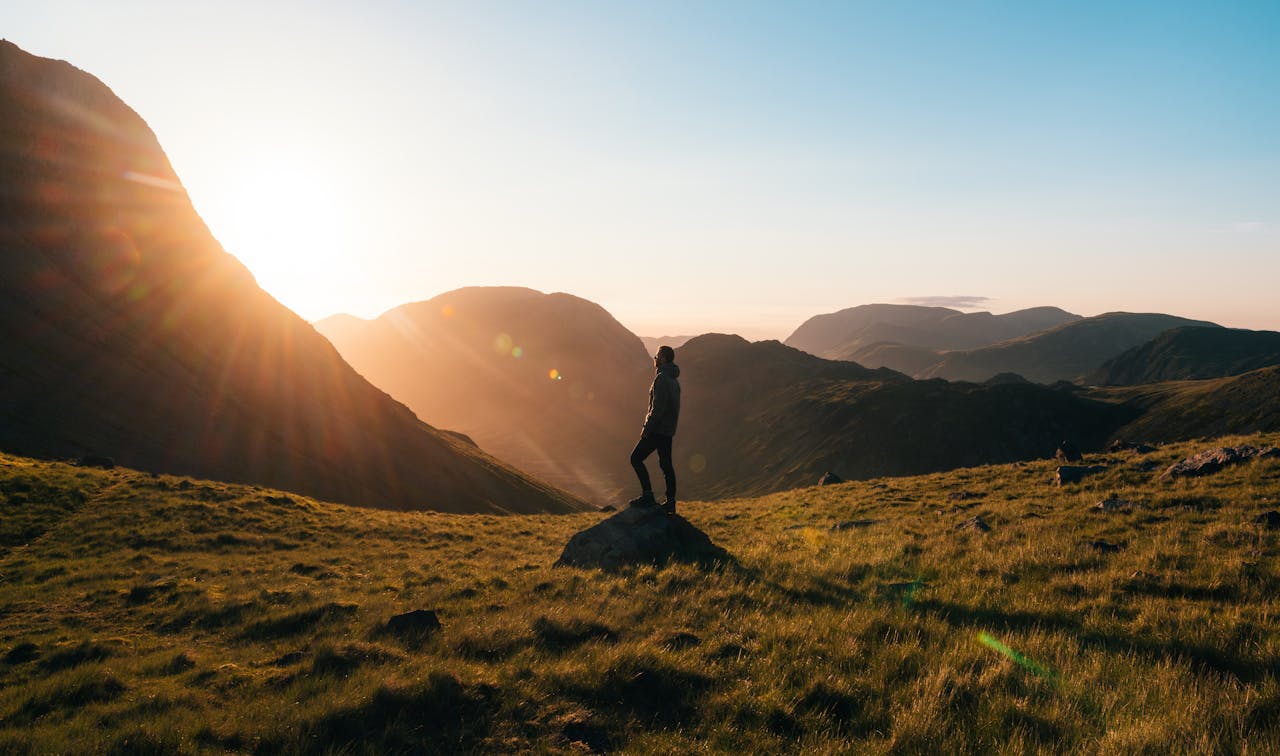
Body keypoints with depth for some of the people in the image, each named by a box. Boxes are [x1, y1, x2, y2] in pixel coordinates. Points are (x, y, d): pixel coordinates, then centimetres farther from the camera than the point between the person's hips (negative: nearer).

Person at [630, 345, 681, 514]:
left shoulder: (662, 379, -16)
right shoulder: (674, 379, 16)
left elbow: (659, 407, -23)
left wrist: (647, 428, -18)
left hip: (658, 429, -10)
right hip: (668, 430, 10)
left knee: (636, 458, -5)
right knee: (666, 464, 12)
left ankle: (648, 496, -7)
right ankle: (670, 502, 14)